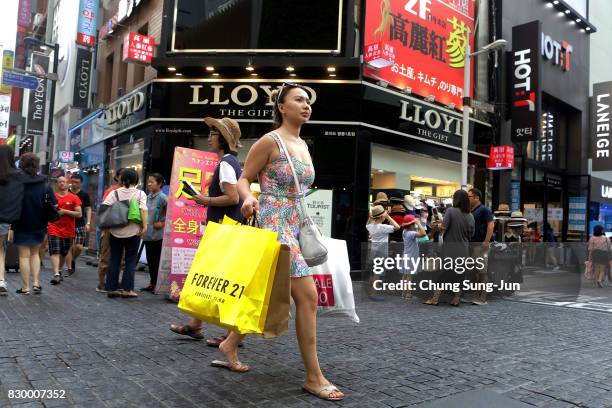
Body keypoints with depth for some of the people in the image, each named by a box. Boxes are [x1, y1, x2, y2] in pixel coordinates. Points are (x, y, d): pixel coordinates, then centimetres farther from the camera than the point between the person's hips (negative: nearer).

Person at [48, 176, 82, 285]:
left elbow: (79, 214, -5)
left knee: (64, 253, 13)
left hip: (68, 231, 1)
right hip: (54, 229, -1)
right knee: (55, 252, -12)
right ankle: (56, 275, -17)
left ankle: (59, 271, 32)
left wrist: (65, 211, -13)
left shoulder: (74, 198, 1)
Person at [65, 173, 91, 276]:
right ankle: (70, 268, 6)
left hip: (80, 225, 0)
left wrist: (88, 223, -5)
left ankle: (73, 260, 24)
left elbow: (88, 209, 5)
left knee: (79, 247, -6)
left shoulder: (84, 195, 3)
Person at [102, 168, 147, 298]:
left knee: (114, 261, 11)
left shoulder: (115, 193, 5)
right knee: (130, 261, 6)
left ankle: (111, 288, 14)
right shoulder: (140, 194, -1)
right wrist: (145, 225, -16)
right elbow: (143, 210, -15)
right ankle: (127, 289, 4)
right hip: (133, 232, -2)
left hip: (115, 231, 3)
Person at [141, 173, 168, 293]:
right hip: (148, 234, 7)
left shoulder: (162, 197, -12)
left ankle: (158, 284, 8)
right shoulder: (148, 197, 10)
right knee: (150, 260, 13)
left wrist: (163, 223, -14)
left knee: (157, 260, 0)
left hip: (158, 234, -7)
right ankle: (152, 283, 24)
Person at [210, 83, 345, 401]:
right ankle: (313, 377, 0)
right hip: (275, 226, -9)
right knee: (307, 296, -11)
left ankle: (230, 345, 34)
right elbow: (244, 179, -7)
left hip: (296, 227, 9)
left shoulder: (304, 145, 15)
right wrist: (248, 197, -27)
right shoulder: (269, 141, -9)